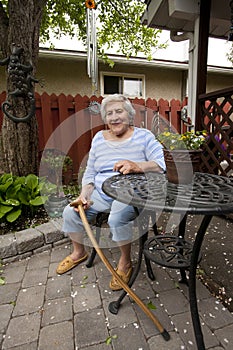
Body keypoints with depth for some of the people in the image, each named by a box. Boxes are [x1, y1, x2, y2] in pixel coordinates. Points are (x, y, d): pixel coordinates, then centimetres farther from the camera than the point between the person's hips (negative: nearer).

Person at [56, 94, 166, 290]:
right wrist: (84, 194, -7)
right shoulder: (99, 138, 9)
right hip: (100, 193, 5)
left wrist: (137, 166, -34)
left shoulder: (143, 136, -3)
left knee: (118, 217, -33)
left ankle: (125, 262, -1)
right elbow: (90, 172, 9)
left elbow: (161, 164, -15)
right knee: (70, 212, -6)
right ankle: (79, 252, 23)